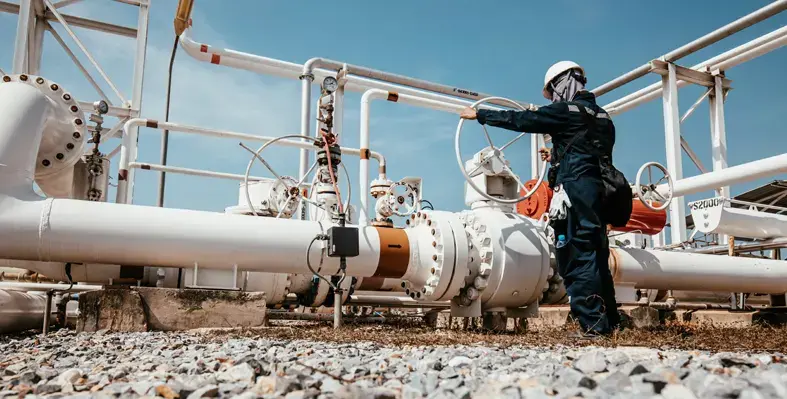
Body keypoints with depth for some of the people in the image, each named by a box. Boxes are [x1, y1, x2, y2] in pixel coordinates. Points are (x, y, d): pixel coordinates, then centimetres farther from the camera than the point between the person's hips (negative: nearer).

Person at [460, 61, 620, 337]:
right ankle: (609, 322, 19)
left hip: (575, 191, -9)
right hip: (598, 193, 9)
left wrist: (479, 114, 6)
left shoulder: (566, 110, -4)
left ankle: (593, 324, -10)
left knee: (578, 258, -8)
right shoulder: (601, 116, 20)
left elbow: (520, 120, -3)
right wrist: (558, 158, 30)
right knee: (596, 258, 13)